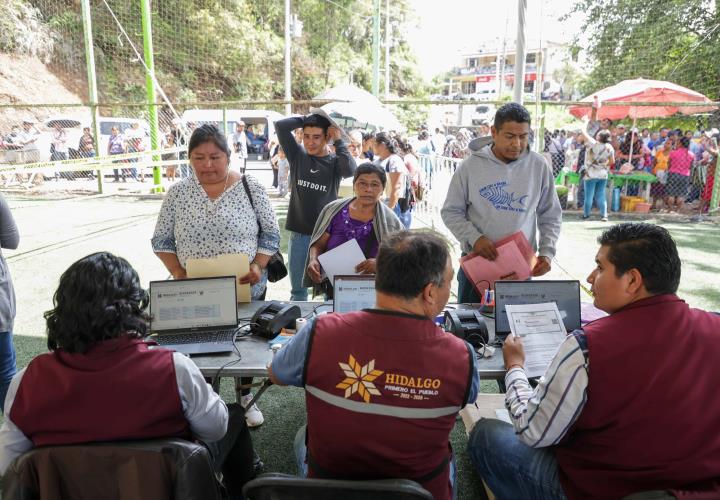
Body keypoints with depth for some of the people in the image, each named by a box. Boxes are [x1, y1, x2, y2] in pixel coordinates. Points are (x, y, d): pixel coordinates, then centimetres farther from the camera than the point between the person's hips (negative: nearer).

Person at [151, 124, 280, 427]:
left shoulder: (250, 187, -6)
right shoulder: (178, 193, -2)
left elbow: (270, 233, -4)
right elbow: (161, 240, 2)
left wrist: (258, 266, -19)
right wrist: (178, 273, -13)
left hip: (246, 289, 0)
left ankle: (245, 397, 37)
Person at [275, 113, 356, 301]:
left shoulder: (334, 162, -1)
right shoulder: (297, 155, 4)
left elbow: (349, 170, -24)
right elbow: (280, 125, -5)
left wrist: (338, 140, -13)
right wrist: (307, 118, -1)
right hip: (299, 233, 2)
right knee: (298, 292, 12)